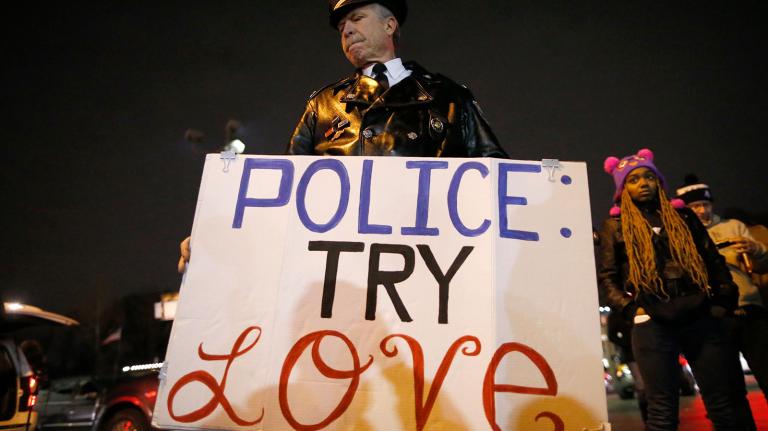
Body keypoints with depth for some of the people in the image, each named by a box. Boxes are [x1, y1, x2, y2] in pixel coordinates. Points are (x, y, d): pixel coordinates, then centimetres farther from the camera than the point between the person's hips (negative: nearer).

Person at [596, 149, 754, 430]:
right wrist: (631, 309, -9)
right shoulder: (615, 226, 7)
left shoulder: (682, 216, 17)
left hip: (702, 317, 3)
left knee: (727, 407, 5)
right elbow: (606, 277, 3)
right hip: (653, 324, -3)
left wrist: (725, 300, 5)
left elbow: (714, 260, 17)